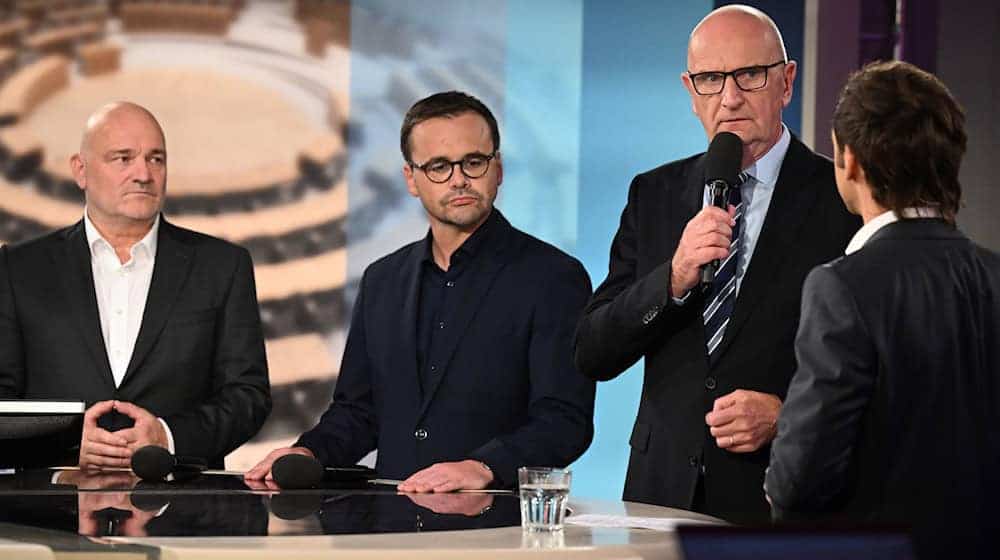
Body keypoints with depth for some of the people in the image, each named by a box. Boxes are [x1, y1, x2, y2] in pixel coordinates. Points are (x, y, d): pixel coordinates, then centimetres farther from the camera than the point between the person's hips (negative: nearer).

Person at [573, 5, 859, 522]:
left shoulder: (845, 202, -4)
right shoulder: (655, 195, 8)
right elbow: (592, 357, 1)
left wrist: (787, 414, -15)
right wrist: (673, 280, -14)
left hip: (787, 504, -3)